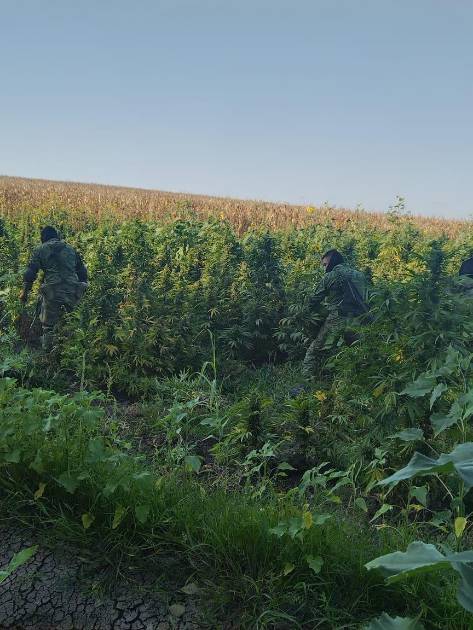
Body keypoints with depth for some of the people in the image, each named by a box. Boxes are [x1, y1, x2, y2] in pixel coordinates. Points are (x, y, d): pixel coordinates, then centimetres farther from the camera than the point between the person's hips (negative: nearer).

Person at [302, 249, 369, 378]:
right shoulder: (360, 275, 20)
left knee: (314, 350, 0)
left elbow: (315, 300, 4)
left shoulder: (330, 276, 2)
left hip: (337, 320, -6)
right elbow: (365, 298, 20)